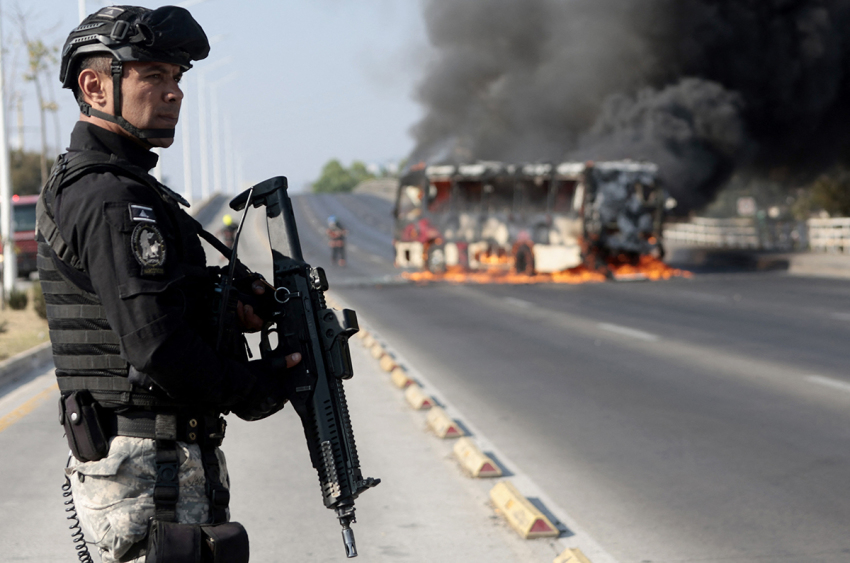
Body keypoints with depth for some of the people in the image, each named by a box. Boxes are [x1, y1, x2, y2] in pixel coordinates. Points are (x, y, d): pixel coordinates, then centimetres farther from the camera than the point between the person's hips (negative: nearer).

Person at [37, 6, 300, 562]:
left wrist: (229, 299, 3)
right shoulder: (114, 201, -18)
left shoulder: (76, 184, 15)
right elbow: (160, 349, -26)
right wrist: (265, 387, -12)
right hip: (151, 474, -11)